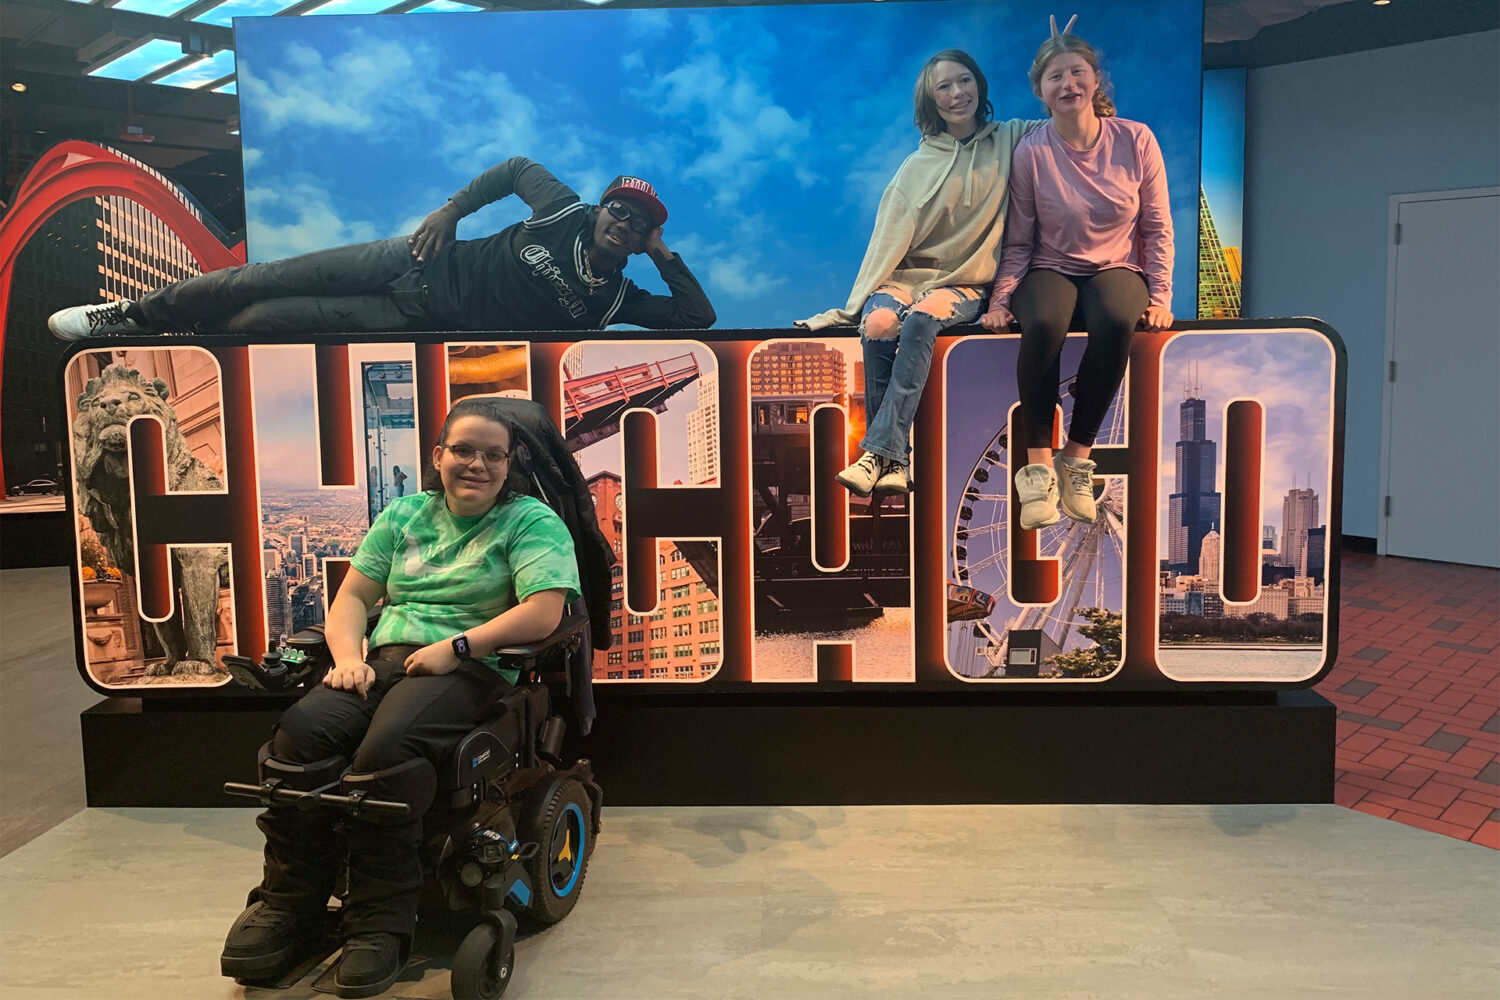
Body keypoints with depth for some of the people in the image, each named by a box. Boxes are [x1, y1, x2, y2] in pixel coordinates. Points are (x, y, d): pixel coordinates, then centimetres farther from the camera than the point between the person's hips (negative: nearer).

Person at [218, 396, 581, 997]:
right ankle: (290, 907, -12)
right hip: (387, 659, 5)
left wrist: (456, 647, -15)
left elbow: (544, 612, -10)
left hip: (472, 672, -5)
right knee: (302, 730, -25)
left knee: (389, 743, -35)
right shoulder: (405, 515, 21)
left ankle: (379, 921, -22)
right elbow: (352, 596, 19)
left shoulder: (531, 521, 4)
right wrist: (348, 657, -2)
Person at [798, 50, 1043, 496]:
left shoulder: (1009, 140, 10)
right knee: (879, 324, -33)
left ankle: (879, 451, -36)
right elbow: (889, 240, 3)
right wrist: (854, 305, -5)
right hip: (907, 276, 1)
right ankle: (894, 463, -32)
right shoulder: (919, 166, 9)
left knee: (920, 320, -35)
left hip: (964, 285, -1)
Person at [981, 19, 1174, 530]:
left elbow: (1157, 229, 4)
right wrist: (1001, 299, -13)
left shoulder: (1136, 141, -1)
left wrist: (1160, 296, -6)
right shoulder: (1031, 152, -3)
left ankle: (1077, 457, -22)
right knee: (1042, 325, -38)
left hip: (1117, 269, 1)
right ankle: (1038, 466, -26)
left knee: (1116, 322, -37)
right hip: (1051, 271, 0)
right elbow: (1019, 242, 2)